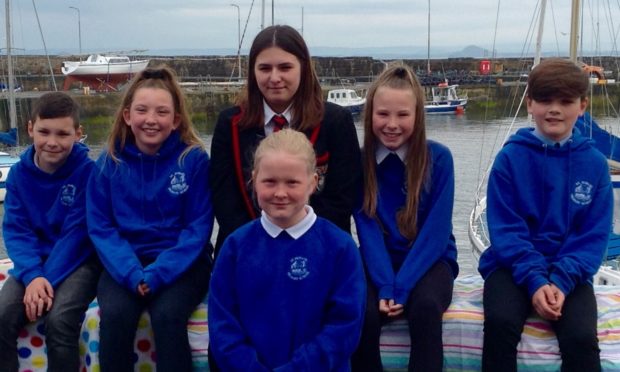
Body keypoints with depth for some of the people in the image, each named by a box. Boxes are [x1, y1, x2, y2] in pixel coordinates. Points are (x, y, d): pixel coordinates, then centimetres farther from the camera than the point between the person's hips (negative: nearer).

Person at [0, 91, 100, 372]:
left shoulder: (87, 171, -13)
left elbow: (76, 233, -15)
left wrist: (48, 279, -22)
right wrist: (33, 276, -19)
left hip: (79, 260, -4)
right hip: (36, 261, 4)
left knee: (58, 320, -28)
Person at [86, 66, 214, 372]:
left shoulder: (194, 158, -6)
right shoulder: (110, 162, 0)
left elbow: (198, 228, -7)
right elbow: (100, 226, 0)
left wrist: (158, 274, -19)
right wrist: (132, 273, -16)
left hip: (181, 263, -2)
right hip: (125, 263, 2)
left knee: (167, 315, -29)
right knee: (115, 314, -26)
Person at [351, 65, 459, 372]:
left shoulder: (438, 158, -9)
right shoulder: (359, 161, -4)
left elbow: (436, 232, -13)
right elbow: (368, 231, -7)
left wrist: (402, 287, -22)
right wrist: (385, 287, -21)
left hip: (429, 261, -1)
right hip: (379, 264, 1)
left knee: (425, 307, -33)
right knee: (363, 312, -29)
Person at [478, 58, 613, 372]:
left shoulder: (594, 163, 2)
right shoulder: (510, 157, -3)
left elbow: (595, 235, 0)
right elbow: (505, 228, -7)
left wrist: (562, 281, -15)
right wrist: (535, 279, -19)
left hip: (569, 273, 1)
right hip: (514, 266, -1)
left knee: (582, 337, -26)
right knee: (500, 322, -30)